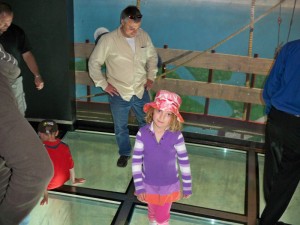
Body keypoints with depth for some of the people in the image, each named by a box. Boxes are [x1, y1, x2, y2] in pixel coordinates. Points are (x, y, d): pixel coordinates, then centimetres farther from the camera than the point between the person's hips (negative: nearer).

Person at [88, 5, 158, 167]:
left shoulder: (144, 36, -6)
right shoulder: (108, 40, -17)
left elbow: (152, 57, 11)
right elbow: (94, 63, -8)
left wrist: (151, 77, 4)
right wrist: (104, 84, -9)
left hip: (141, 92, 3)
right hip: (119, 94, -2)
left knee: (146, 123, 17)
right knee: (121, 127, 16)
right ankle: (124, 153, 40)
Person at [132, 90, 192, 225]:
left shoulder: (176, 136, -22)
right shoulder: (143, 134, -21)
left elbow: (184, 162, -11)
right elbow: (136, 161, -12)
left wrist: (187, 187, -3)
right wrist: (139, 187, -10)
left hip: (169, 186, -1)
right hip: (148, 185, 1)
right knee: (152, 212, 28)